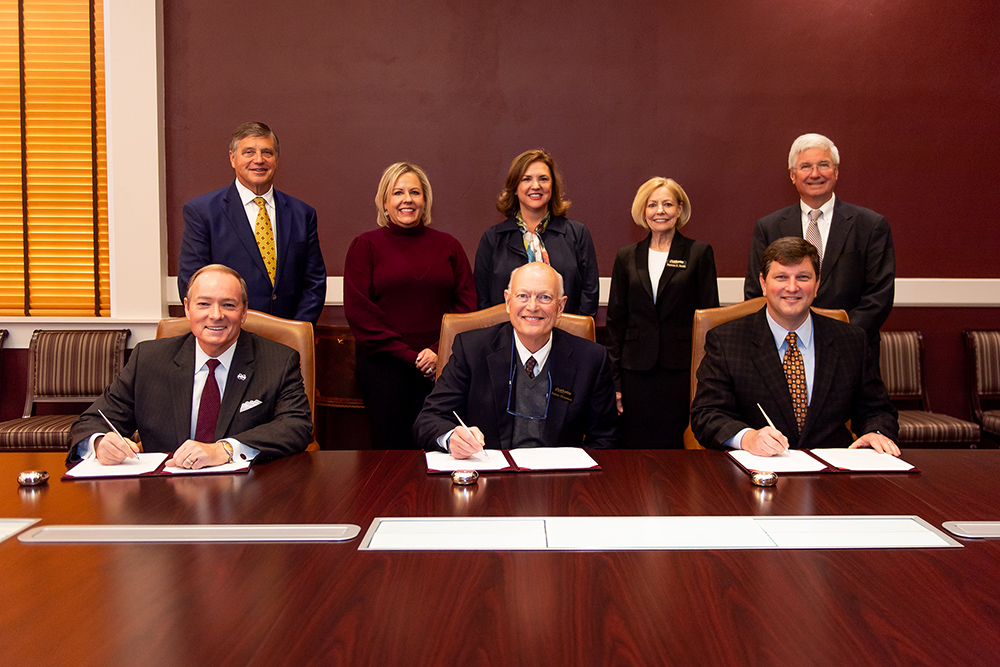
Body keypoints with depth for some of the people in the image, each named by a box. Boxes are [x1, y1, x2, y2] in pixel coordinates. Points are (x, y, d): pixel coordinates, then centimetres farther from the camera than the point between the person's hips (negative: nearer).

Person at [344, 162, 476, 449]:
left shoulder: (448, 245, 12)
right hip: (383, 365, -1)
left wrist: (440, 351, -7)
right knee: (390, 449, -1)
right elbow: (358, 310, -1)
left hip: (437, 366, 1)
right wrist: (407, 355, -8)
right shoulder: (366, 245, 6)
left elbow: (466, 302, 7)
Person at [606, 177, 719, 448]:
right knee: (637, 447, 4)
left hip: (681, 371, -2)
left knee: (678, 447, 0)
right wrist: (613, 380, 4)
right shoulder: (627, 257, 10)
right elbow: (615, 319, 10)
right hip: (636, 372, 2)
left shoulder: (699, 253, 3)